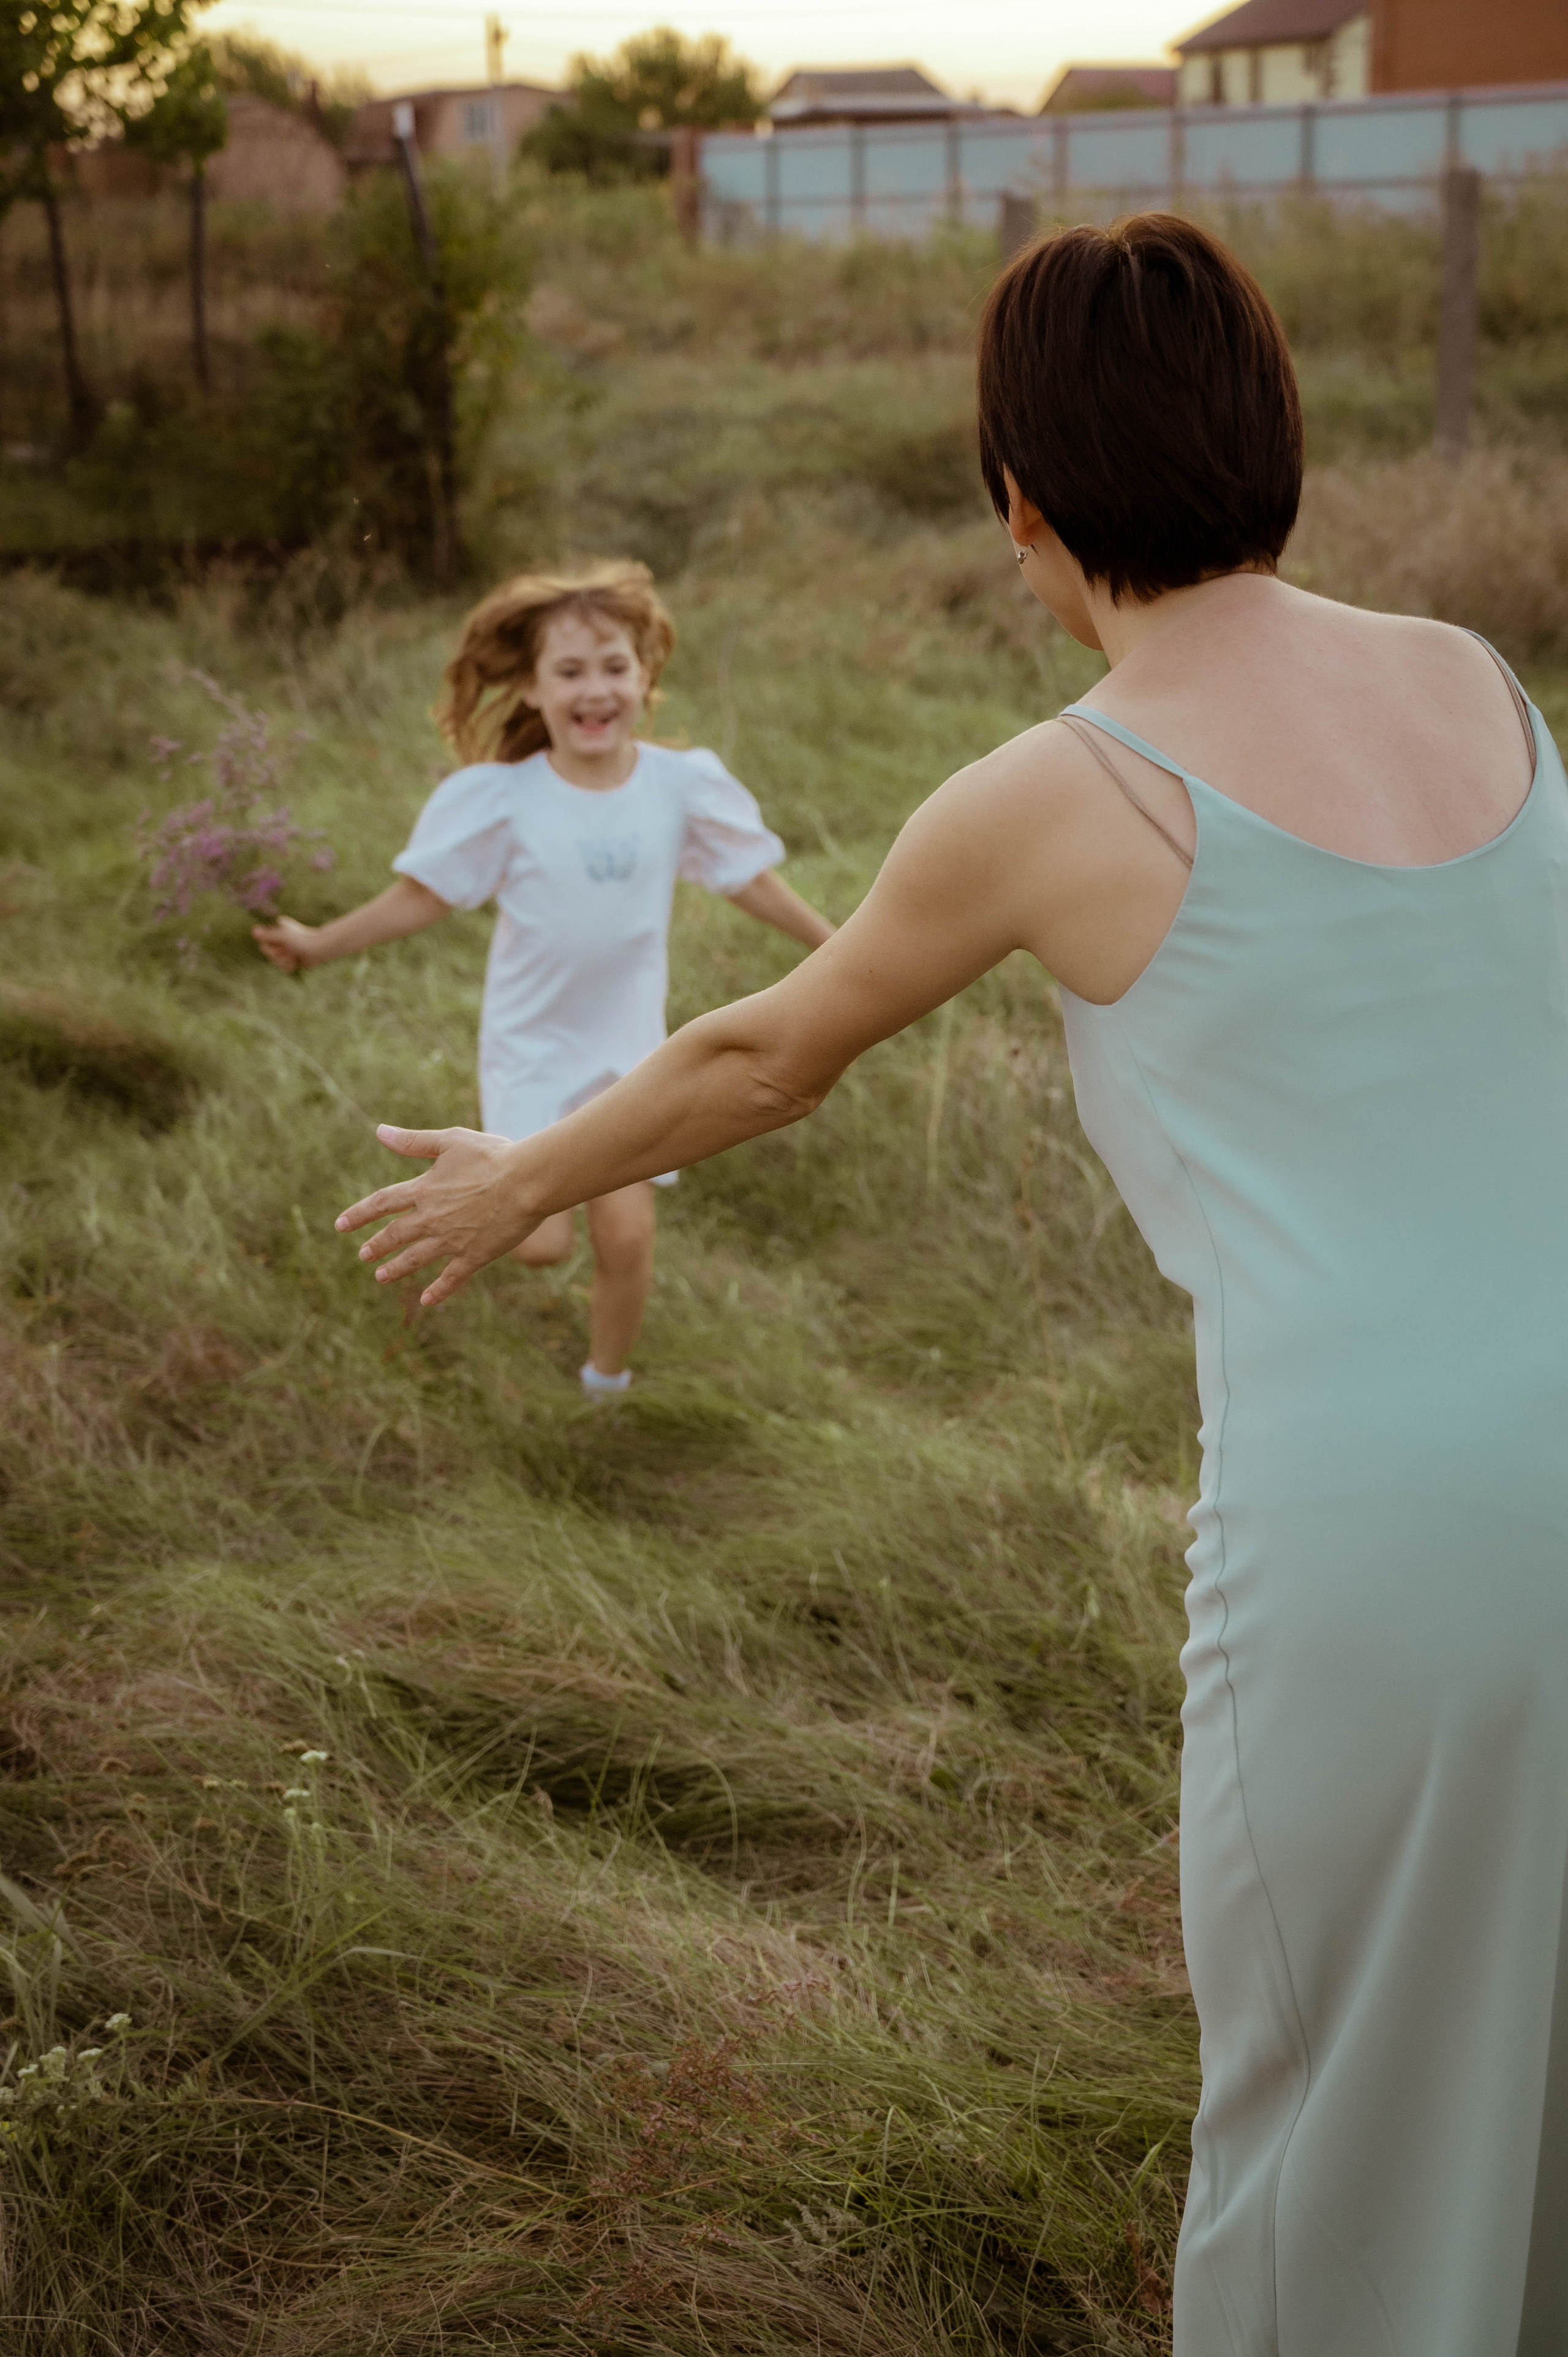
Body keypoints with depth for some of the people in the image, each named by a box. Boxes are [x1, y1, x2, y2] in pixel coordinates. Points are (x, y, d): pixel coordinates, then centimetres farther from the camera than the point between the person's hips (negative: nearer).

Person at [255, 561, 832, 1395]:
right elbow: (420, 896, -5)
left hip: (630, 1047, 1)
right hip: (534, 1047, -1)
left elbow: (753, 882, 4)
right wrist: (319, 943, -8)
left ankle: (607, 1379, 25)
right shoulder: (502, 799, -13)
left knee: (627, 1234, -4)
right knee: (540, 1244, -5)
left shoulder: (683, 785, -8)